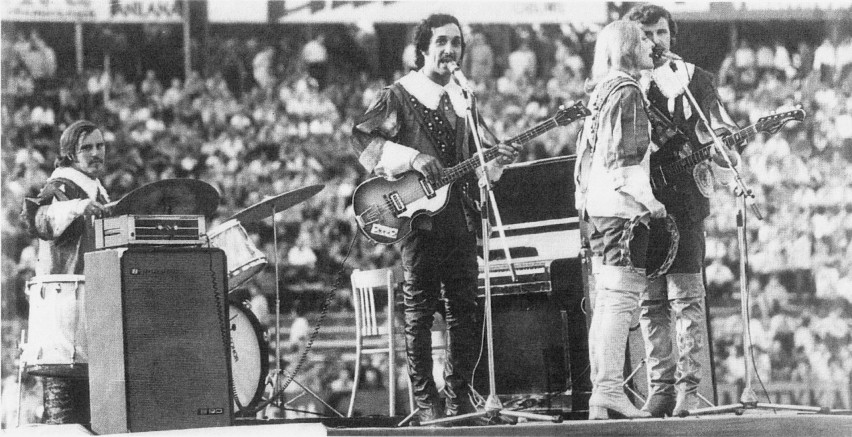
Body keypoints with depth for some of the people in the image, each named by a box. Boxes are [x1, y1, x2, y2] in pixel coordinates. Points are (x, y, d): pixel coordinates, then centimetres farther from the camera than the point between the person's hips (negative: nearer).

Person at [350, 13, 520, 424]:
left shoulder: (461, 99, 17)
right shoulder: (399, 95, -2)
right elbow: (361, 136, -11)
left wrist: (494, 158, 3)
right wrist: (410, 158, -18)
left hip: (460, 216, 6)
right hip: (420, 217, -6)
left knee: (464, 309, 7)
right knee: (419, 309, -3)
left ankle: (459, 394, 15)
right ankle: (426, 401, 2)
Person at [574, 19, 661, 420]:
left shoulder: (600, 94, 19)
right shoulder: (627, 90, -9)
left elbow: (587, 153, 21)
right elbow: (620, 156, -17)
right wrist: (649, 200, -14)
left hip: (596, 207, 10)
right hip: (622, 207, -9)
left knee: (605, 302, 8)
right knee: (622, 298, -12)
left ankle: (599, 397, 7)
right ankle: (610, 389, -18)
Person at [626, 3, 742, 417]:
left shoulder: (694, 80, 8)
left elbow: (724, 135, 8)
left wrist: (725, 150, -14)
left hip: (683, 200, -3)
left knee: (685, 296, -9)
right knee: (650, 303, 3)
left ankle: (689, 389, -9)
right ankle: (660, 390, 6)